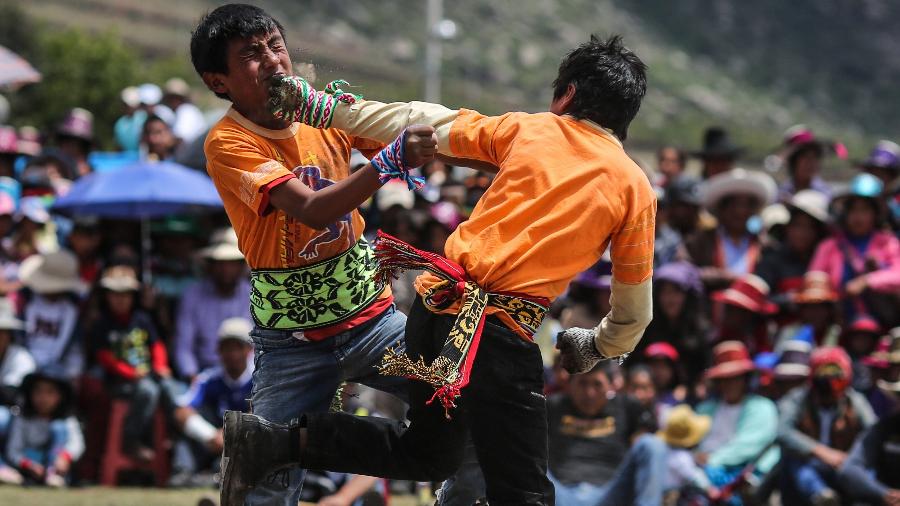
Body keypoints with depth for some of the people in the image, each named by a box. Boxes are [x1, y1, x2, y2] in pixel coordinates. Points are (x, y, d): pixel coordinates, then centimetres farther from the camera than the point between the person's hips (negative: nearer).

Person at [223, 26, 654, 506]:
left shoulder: (527, 129, 10)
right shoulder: (635, 188, 5)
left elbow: (417, 123, 13)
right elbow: (633, 314, 11)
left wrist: (314, 104, 22)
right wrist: (595, 346, 33)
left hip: (434, 305, 5)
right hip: (502, 332, -5)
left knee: (427, 456, 26)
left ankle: (271, 441, 14)